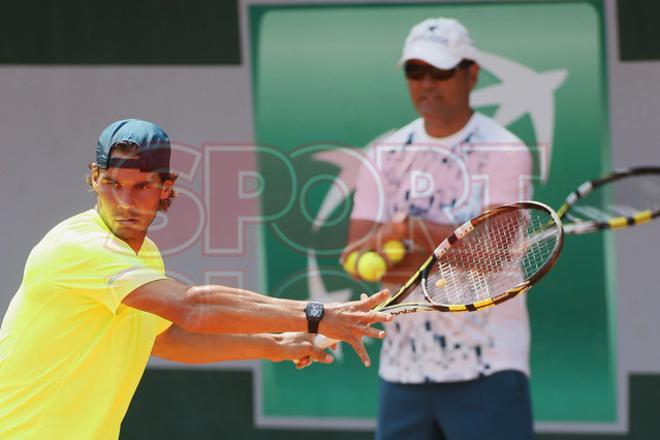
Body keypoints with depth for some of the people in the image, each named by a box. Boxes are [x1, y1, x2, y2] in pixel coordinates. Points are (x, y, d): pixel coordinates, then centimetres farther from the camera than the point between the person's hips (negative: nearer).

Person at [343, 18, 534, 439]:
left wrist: (411, 228, -23)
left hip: (486, 368, -5)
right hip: (402, 368, 5)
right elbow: (356, 256, 1)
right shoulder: (386, 155, 10)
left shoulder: (505, 152, -3)